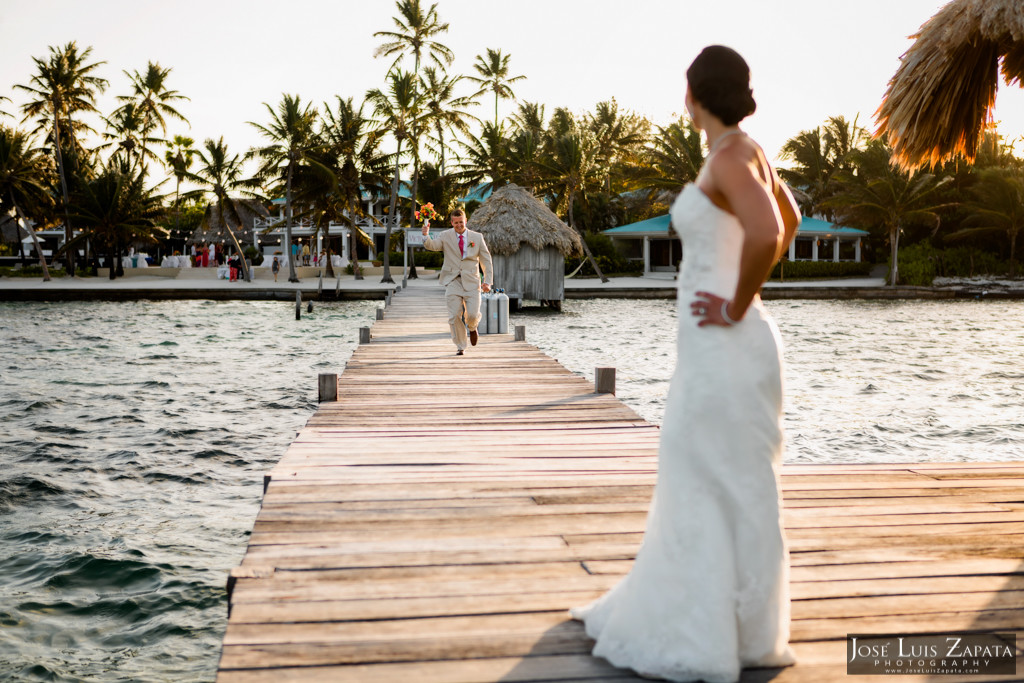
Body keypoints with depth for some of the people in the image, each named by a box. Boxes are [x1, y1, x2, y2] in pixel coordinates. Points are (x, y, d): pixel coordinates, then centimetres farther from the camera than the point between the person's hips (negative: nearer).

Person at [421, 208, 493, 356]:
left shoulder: (477, 237, 8)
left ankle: (472, 327, 26)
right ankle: (460, 347, 11)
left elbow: (486, 260, 9)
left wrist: (487, 281, 0)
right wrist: (426, 235, -32)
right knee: (454, 316, -6)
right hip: (453, 281, 0)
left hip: (471, 281, 0)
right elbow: (432, 246, -11)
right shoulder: (445, 236, 6)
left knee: (472, 314, -11)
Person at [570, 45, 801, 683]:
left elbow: (766, 234, -34)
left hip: (725, 350, -10)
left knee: (729, 493, 0)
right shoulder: (747, 151, 13)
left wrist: (737, 307, -20)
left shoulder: (729, 158, -17)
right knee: (704, 485, 18)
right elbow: (790, 219, 29)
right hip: (720, 350, 10)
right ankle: (695, 611, 32)